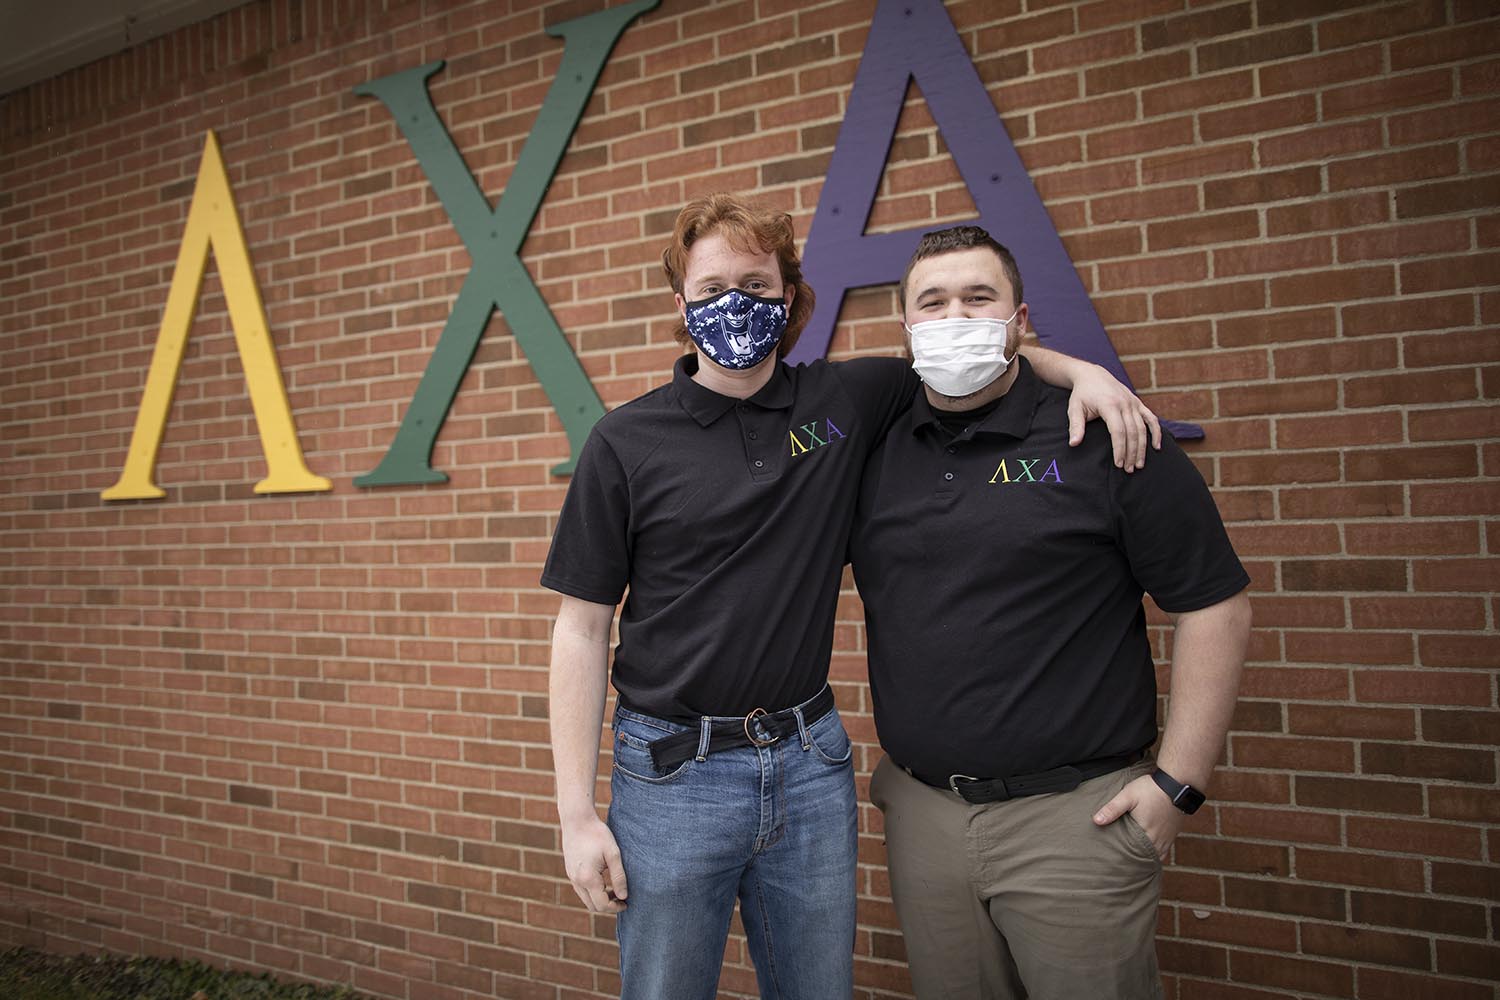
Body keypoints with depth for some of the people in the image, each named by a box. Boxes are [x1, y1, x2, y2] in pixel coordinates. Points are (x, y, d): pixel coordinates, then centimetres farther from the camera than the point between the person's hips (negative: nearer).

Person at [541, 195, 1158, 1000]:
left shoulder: (844, 402, 2)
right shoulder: (626, 442, -6)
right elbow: (582, 627, -4)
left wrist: (1081, 370, -2)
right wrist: (576, 814, -7)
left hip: (811, 762, 3)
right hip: (673, 774, -2)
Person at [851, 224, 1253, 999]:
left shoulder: (1103, 436, -7)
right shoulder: (873, 449, 4)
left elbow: (1213, 604, -6)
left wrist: (1179, 783, -9)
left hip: (1074, 816, -3)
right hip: (921, 811, 4)